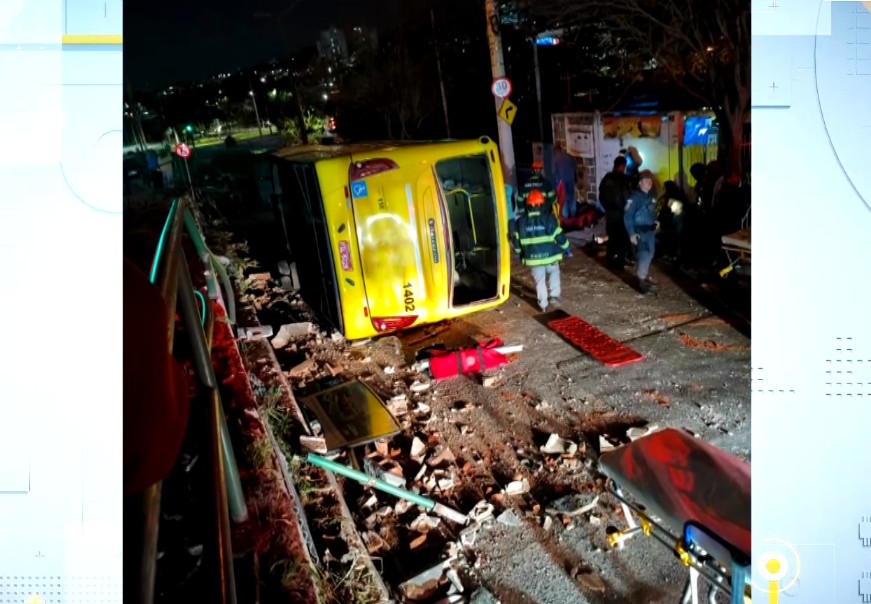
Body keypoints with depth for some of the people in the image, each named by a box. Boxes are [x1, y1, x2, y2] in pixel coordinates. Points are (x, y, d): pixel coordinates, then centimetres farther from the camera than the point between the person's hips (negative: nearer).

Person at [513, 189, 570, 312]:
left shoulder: (521, 221, -2)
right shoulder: (549, 218, -8)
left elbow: (517, 241, 5)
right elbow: (560, 237, -5)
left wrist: (520, 253, 21)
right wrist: (565, 248, 13)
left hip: (533, 257, 1)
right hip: (550, 255, -1)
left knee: (539, 280, 15)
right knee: (554, 273, 24)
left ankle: (543, 304, 19)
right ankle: (554, 295, 12)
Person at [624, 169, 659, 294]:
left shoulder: (651, 196, 7)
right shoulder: (635, 196, -16)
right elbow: (627, 216, -18)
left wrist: (656, 221, 9)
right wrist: (631, 233, -22)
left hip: (650, 230, 8)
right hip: (640, 230, -8)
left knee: (650, 254, 16)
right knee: (644, 254, -12)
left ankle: (644, 276, 32)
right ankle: (642, 279, -4)